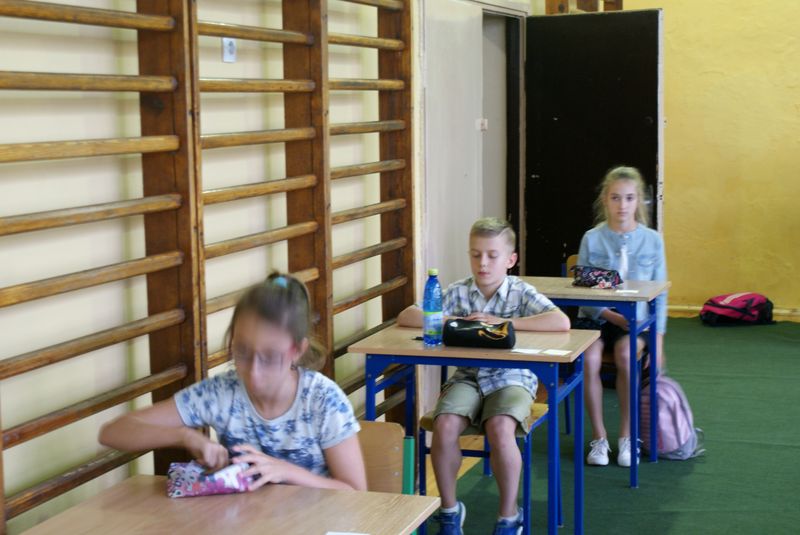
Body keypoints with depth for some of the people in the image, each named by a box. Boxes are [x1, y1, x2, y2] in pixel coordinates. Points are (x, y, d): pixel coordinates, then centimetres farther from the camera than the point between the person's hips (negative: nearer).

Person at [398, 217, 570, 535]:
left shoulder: (521, 293, -2)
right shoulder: (458, 292, 4)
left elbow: (562, 322, -20)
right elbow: (406, 317, -1)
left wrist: (502, 322, -20)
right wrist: (454, 322, -15)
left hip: (512, 378, -2)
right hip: (468, 377, 3)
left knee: (500, 429, -32)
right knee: (444, 426, -26)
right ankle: (449, 509, -1)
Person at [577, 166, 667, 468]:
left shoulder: (652, 241, 4)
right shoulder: (592, 239, 1)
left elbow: (659, 295, 6)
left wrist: (658, 338, -3)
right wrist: (608, 314, -17)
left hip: (635, 320, 0)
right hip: (595, 317, 0)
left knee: (625, 353, -33)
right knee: (589, 357, -31)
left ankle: (626, 437, -15)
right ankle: (598, 437, -15)